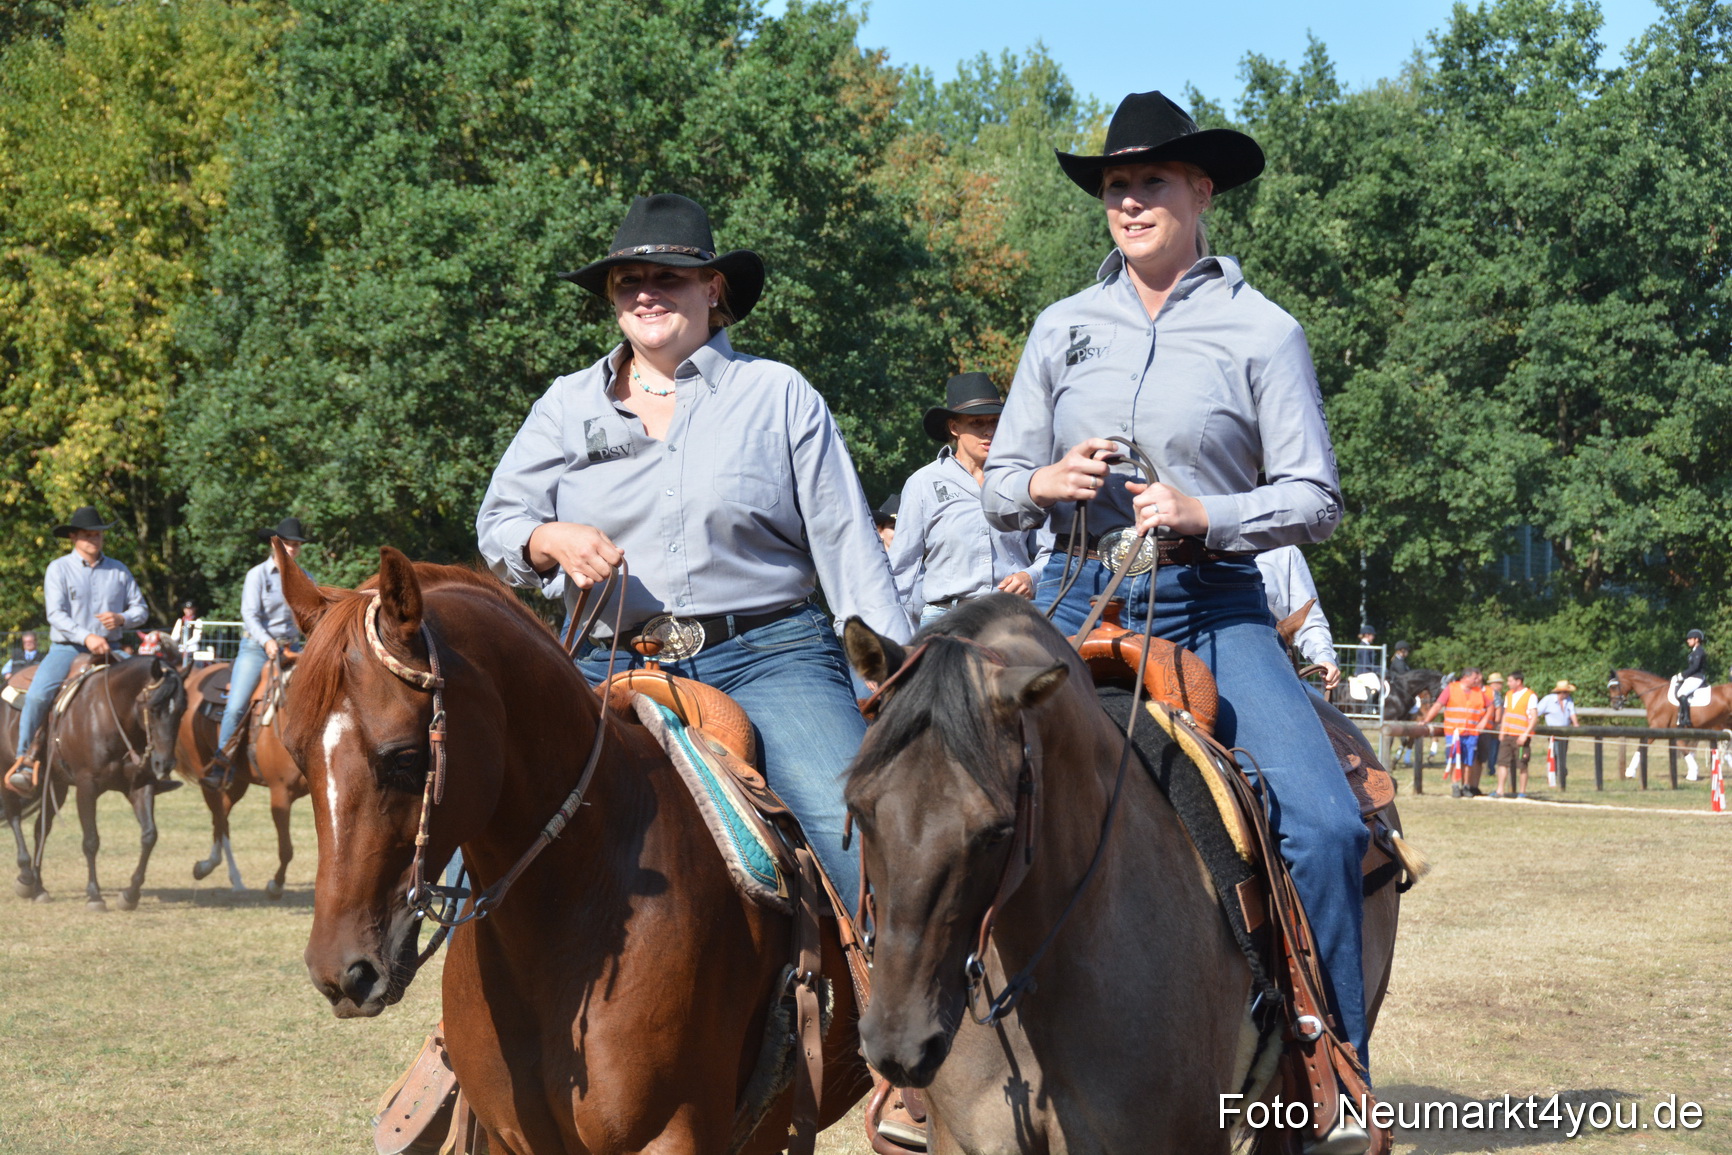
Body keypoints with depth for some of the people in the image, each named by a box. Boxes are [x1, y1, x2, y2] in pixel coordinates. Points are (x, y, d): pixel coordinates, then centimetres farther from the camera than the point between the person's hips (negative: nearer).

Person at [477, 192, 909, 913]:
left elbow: (846, 546, 7)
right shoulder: (567, 406, 15)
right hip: (612, 665, 2)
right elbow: (498, 524, 13)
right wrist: (551, 541, -12)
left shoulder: (780, 395, 10)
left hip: (769, 656, -2)